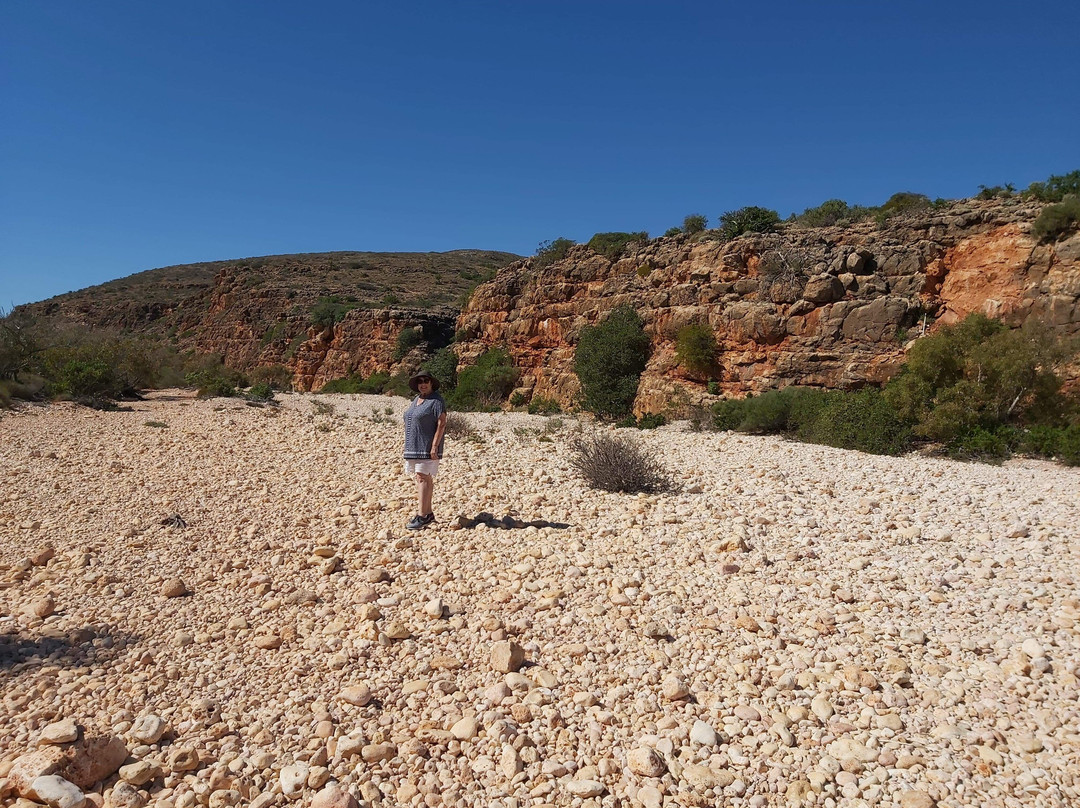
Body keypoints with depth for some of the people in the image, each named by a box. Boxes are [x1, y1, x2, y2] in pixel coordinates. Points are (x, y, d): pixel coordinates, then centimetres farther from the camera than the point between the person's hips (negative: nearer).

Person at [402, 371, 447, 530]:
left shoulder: (436, 400, -11)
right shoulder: (416, 399, 14)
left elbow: (442, 424, -16)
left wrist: (434, 446, -21)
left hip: (427, 446, -8)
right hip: (414, 445, 8)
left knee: (423, 478, -11)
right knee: (423, 478, 11)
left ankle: (422, 516, -12)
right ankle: (428, 513, 18)